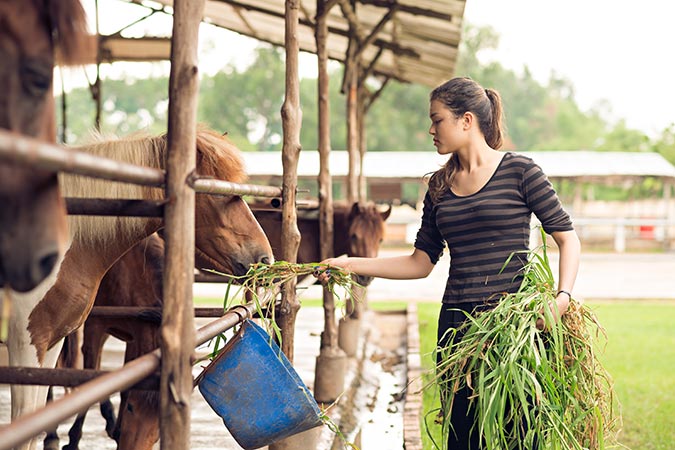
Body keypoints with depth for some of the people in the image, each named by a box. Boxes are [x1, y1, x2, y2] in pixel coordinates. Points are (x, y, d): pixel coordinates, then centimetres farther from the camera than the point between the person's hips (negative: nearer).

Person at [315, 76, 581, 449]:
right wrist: (352, 264, 5)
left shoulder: (519, 171, -2)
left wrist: (563, 297, -16)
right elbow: (421, 262, 13)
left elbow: (567, 238, -1)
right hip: (456, 325, 5)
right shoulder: (439, 186, 13)